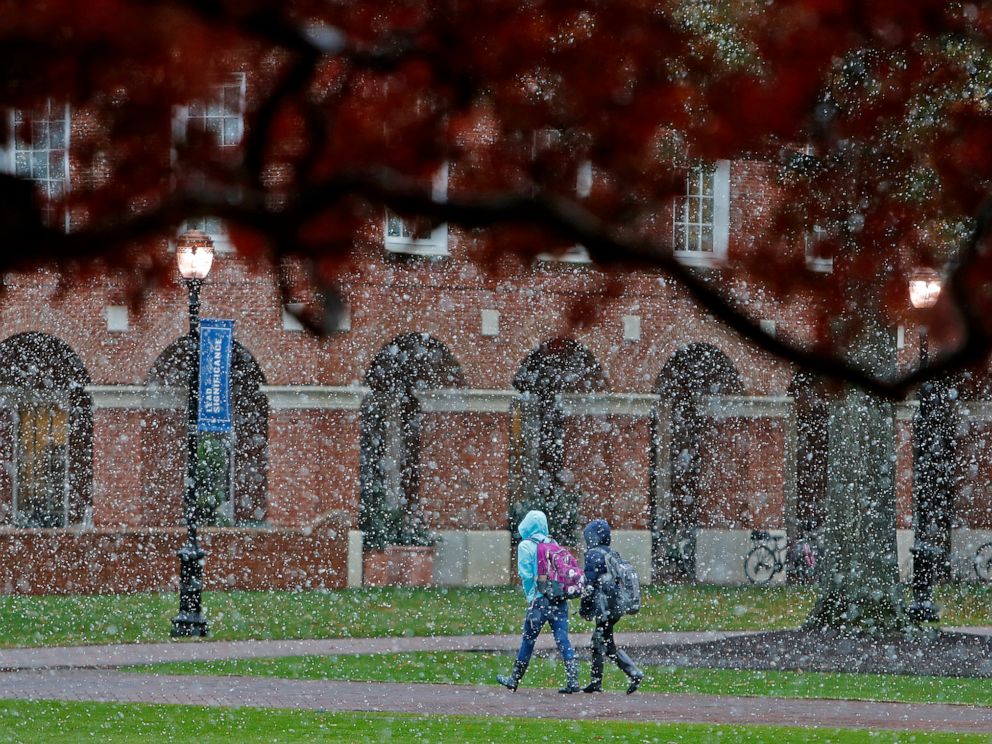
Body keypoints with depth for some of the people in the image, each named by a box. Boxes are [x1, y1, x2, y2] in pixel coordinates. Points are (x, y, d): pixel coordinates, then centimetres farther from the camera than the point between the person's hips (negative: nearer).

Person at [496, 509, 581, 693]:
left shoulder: (526, 546, -3)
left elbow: (526, 574, -9)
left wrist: (530, 597, -1)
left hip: (539, 600, -4)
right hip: (560, 600, 4)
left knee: (528, 641, 7)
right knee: (563, 640, 0)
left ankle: (514, 679, 18)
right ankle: (573, 680, -8)